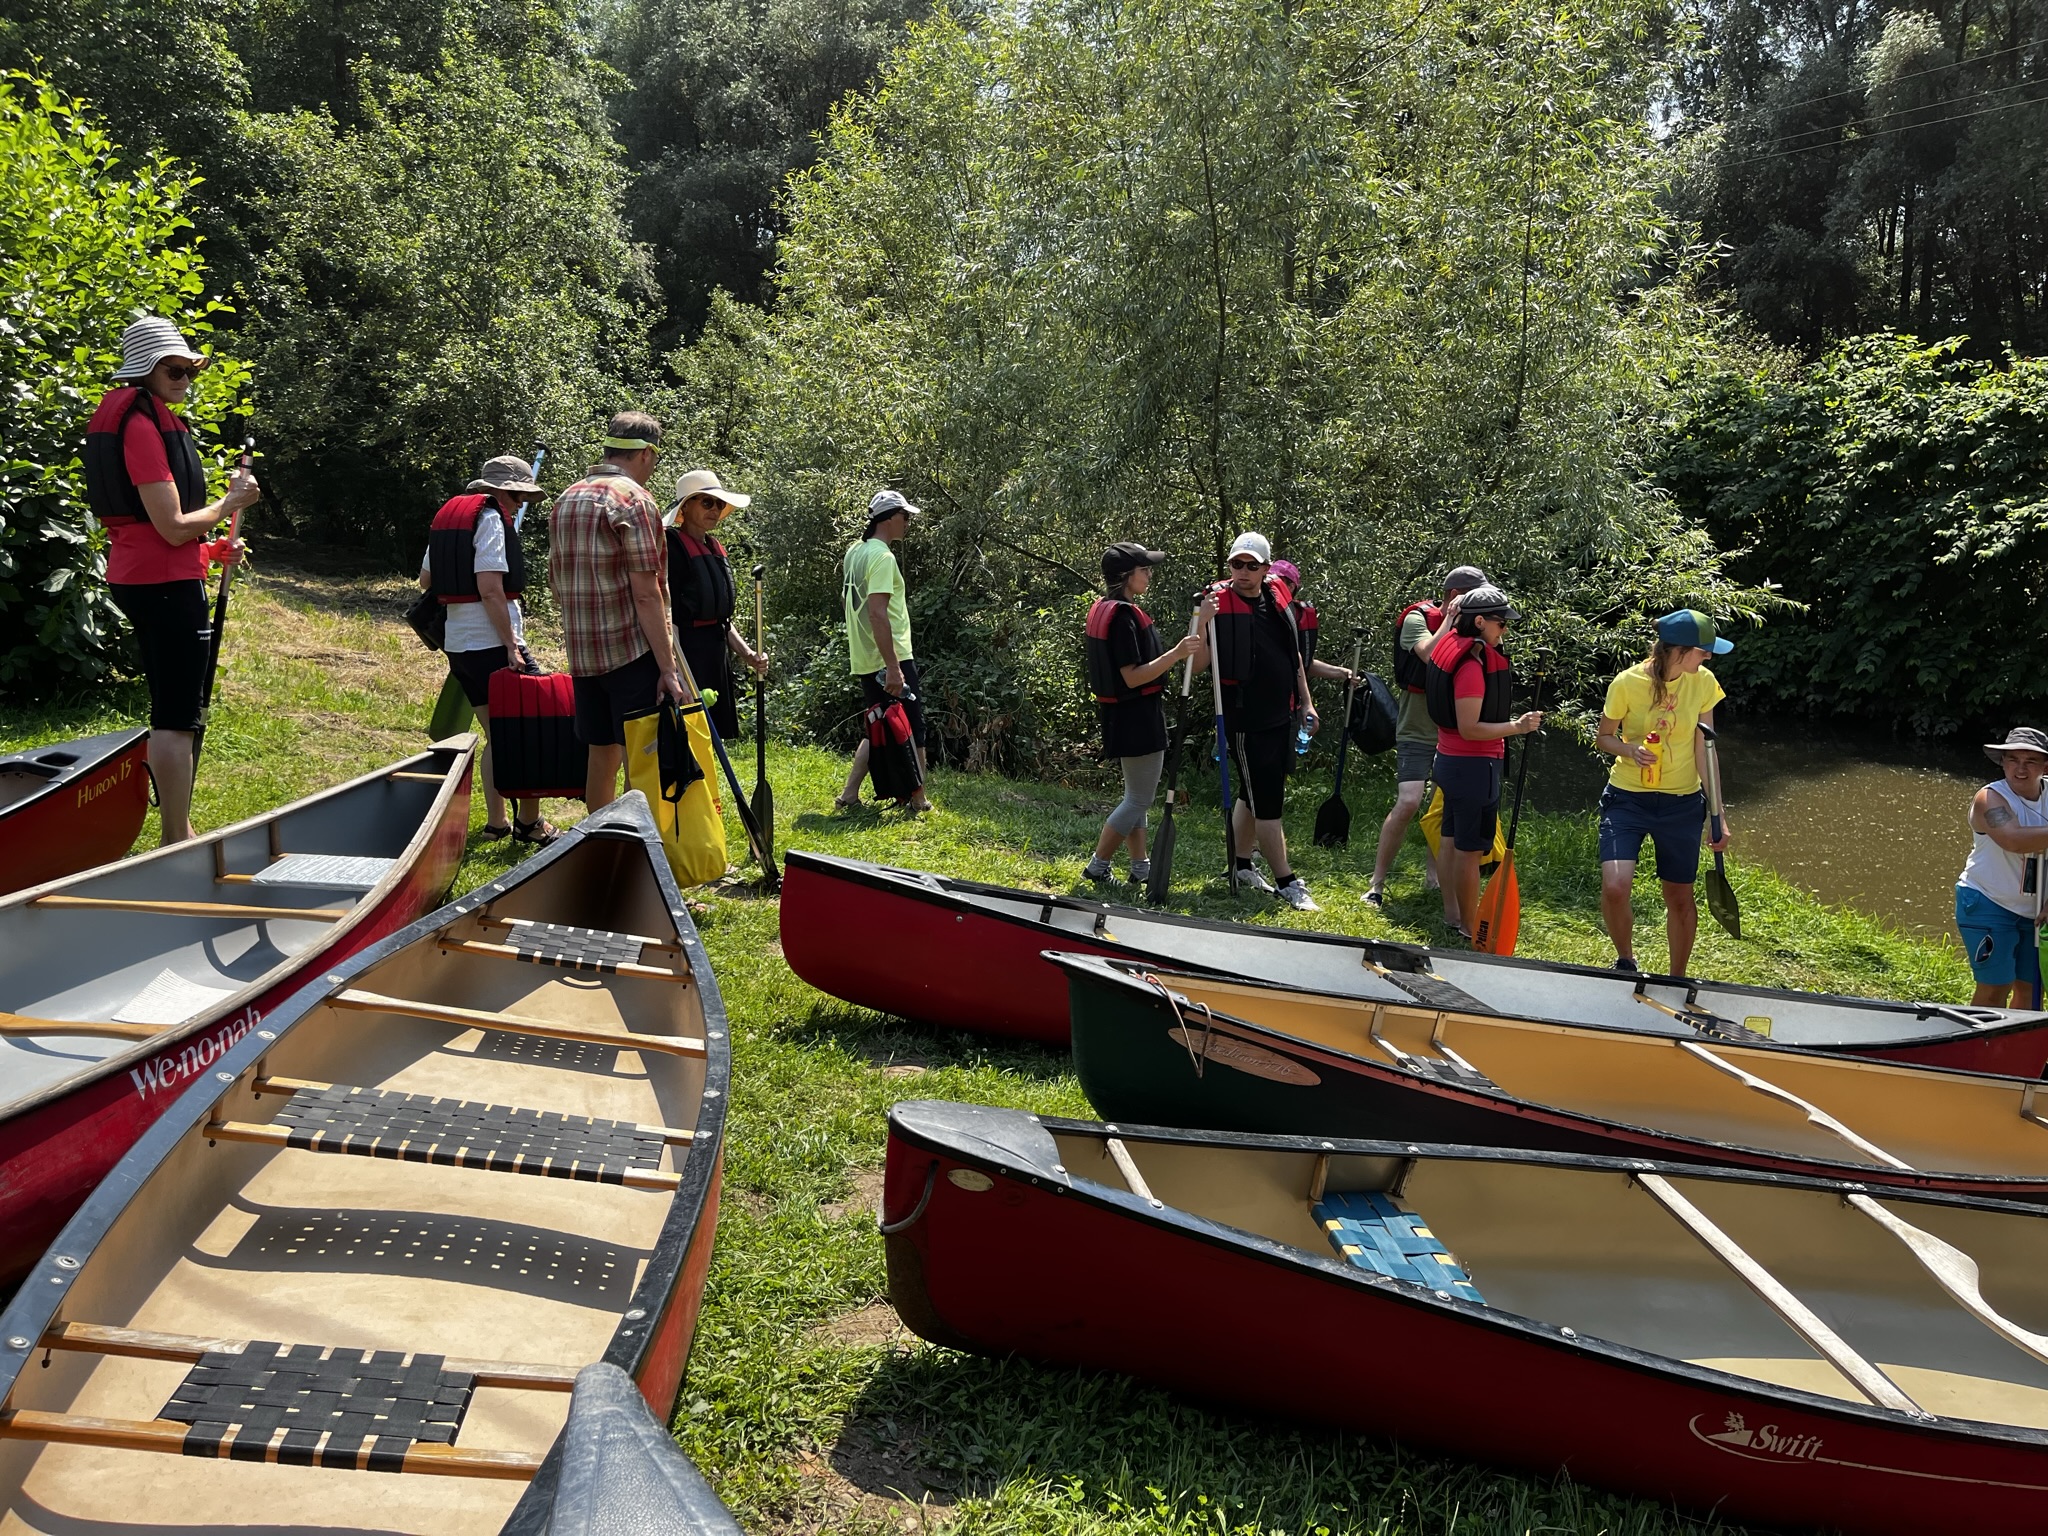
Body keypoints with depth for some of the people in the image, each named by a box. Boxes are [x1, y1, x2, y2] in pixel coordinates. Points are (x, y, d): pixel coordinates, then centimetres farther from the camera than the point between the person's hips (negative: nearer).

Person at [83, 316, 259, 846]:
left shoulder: (117, 416, 17)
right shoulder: (144, 424, -16)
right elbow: (174, 527, -19)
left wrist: (208, 549, 15)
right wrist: (230, 502, -6)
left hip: (133, 577, 11)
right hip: (167, 583, -11)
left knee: (172, 710, 17)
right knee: (178, 716, -6)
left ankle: (175, 829, 26)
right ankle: (178, 840, -1)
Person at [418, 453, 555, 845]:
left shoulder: (447, 516, 16)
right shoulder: (491, 518, -10)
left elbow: (426, 579, 22)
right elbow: (491, 588, -19)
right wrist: (512, 644, -19)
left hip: (458, 644, 9)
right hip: (491, 643, -9)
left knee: (496, 735, 14)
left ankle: (496, 822, 15)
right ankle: (528, 821, -1)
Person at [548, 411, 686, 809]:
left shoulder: (566, 500, 14)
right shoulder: (633, 500, -11)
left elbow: (555, 580, 20)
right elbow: (645, 593, -16)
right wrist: (667, 667, -16)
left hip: (582, 653, 8)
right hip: (632, 650, -8)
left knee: (601, 757, 14)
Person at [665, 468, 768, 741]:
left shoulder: (715, 549, 17)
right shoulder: (672, 547, -9)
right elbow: (667, 617, -16)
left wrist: (747, 653, 9)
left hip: (716, 654, 9)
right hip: (688, 654, -9)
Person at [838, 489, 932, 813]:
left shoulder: (855, 551, 12)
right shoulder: (883, 557, -17)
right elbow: (878, 612, -25)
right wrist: (893, 667, -27)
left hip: (865, 662, 9)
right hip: (892, 659, -9)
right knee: (912, 730, 2)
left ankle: (849, 795, 10)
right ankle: (918, 800, 10)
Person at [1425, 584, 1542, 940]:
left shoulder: (1453, 647, 5)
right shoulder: (1472, 665, -23)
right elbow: (1469, 728, -25)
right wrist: (1516, 727, -27)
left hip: (1449, 760, 11)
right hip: (1473, 765, -11)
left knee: (1452, 841, 18)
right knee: (1470, 850, -1)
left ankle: (1452, 915, 30)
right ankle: (1470, 930, 9)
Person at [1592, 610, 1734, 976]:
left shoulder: (1703, 682, -5)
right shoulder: (1628, 683, -13)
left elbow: (1704, 751, -2)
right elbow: (1603, 737, 0)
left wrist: (1719, 814, -5)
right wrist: (1630, 750, -22)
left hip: (1682, 804, 3)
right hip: (1627, 799, -2)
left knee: (1680, 899, 11)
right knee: (1615, 888, -19)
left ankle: (1677, 980, 33)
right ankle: (1625, 960, 10)